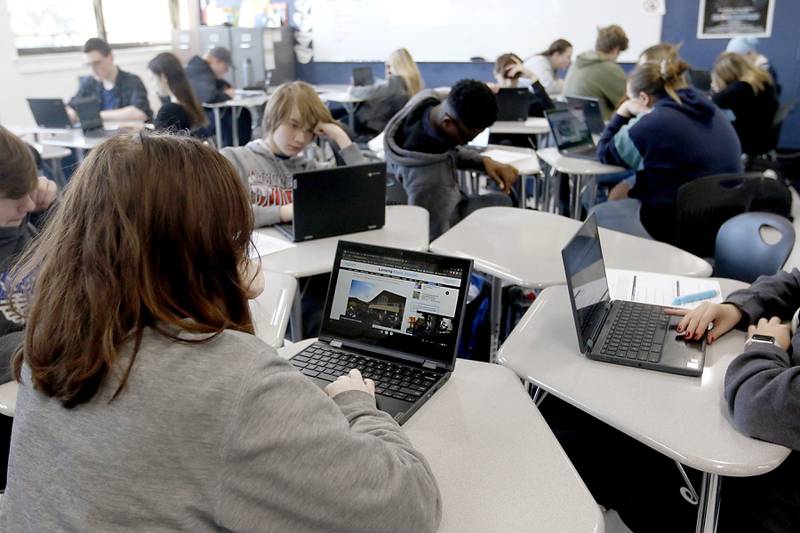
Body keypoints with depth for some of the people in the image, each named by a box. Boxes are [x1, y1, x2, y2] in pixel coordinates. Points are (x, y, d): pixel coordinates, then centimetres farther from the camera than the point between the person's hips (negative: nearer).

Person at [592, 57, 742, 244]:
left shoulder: (651, 125, -18)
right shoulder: (709, 111, 7)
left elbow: (605, 154, -3)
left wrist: (621, 114, 9)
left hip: (675, 226, -8)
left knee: (596, 214, 13)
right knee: (620, 191, 23)